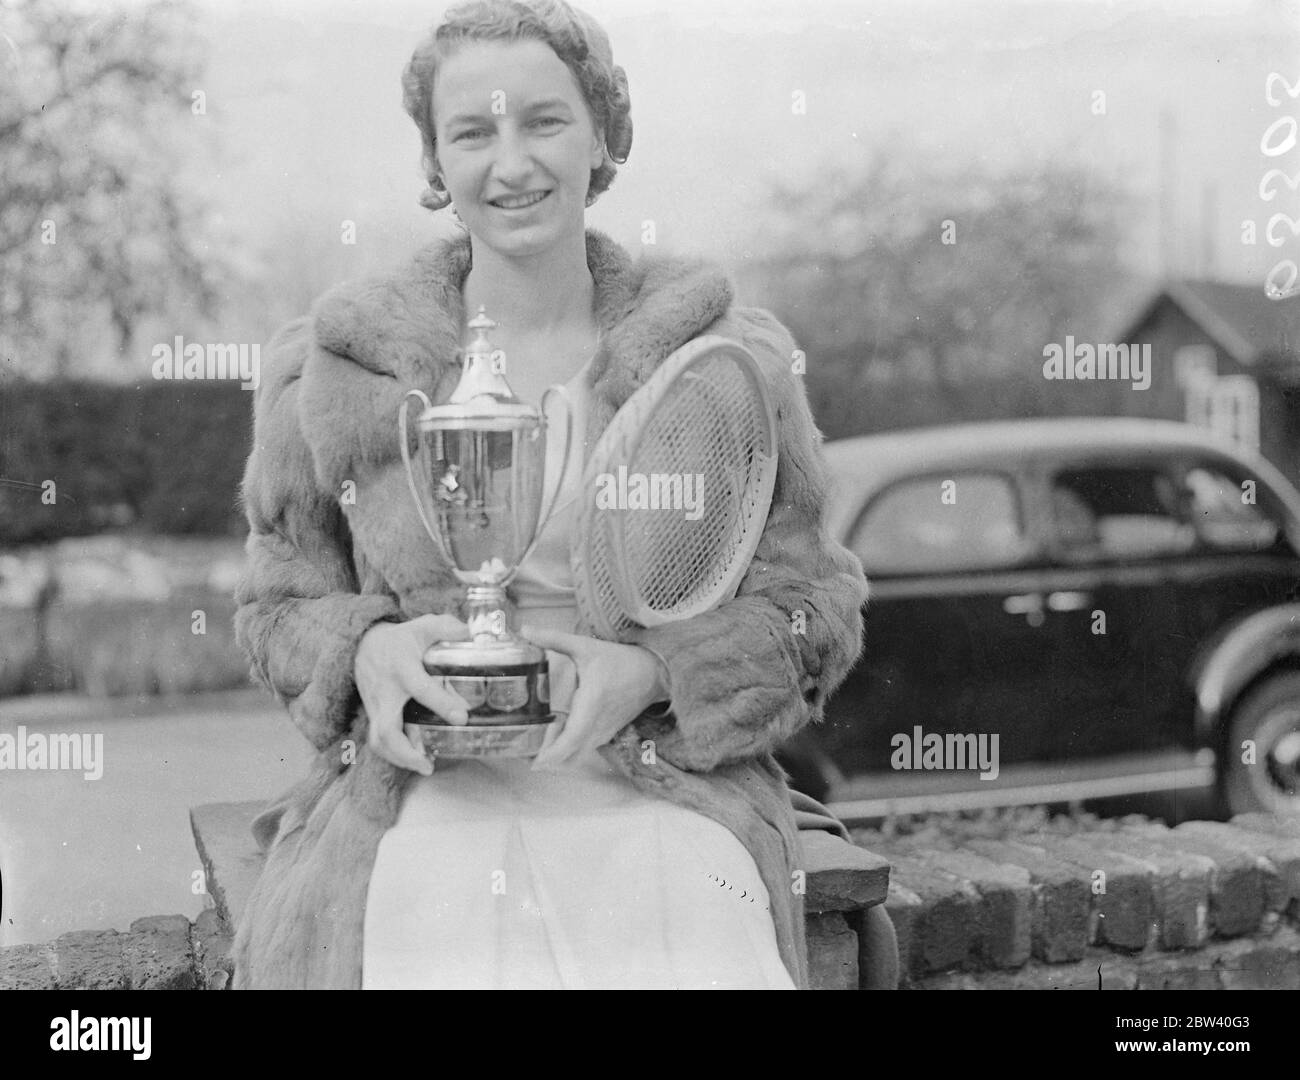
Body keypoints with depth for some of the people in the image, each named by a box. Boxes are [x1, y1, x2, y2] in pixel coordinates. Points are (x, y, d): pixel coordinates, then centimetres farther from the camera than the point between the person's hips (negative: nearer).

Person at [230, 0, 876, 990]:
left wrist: (654, 669, -11)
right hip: (418, 799, 1)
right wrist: (369, 650, -9)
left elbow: (815, 609, 9)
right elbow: (278, 609, 15)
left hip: (663, 792, 0)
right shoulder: (326, 370, 7)